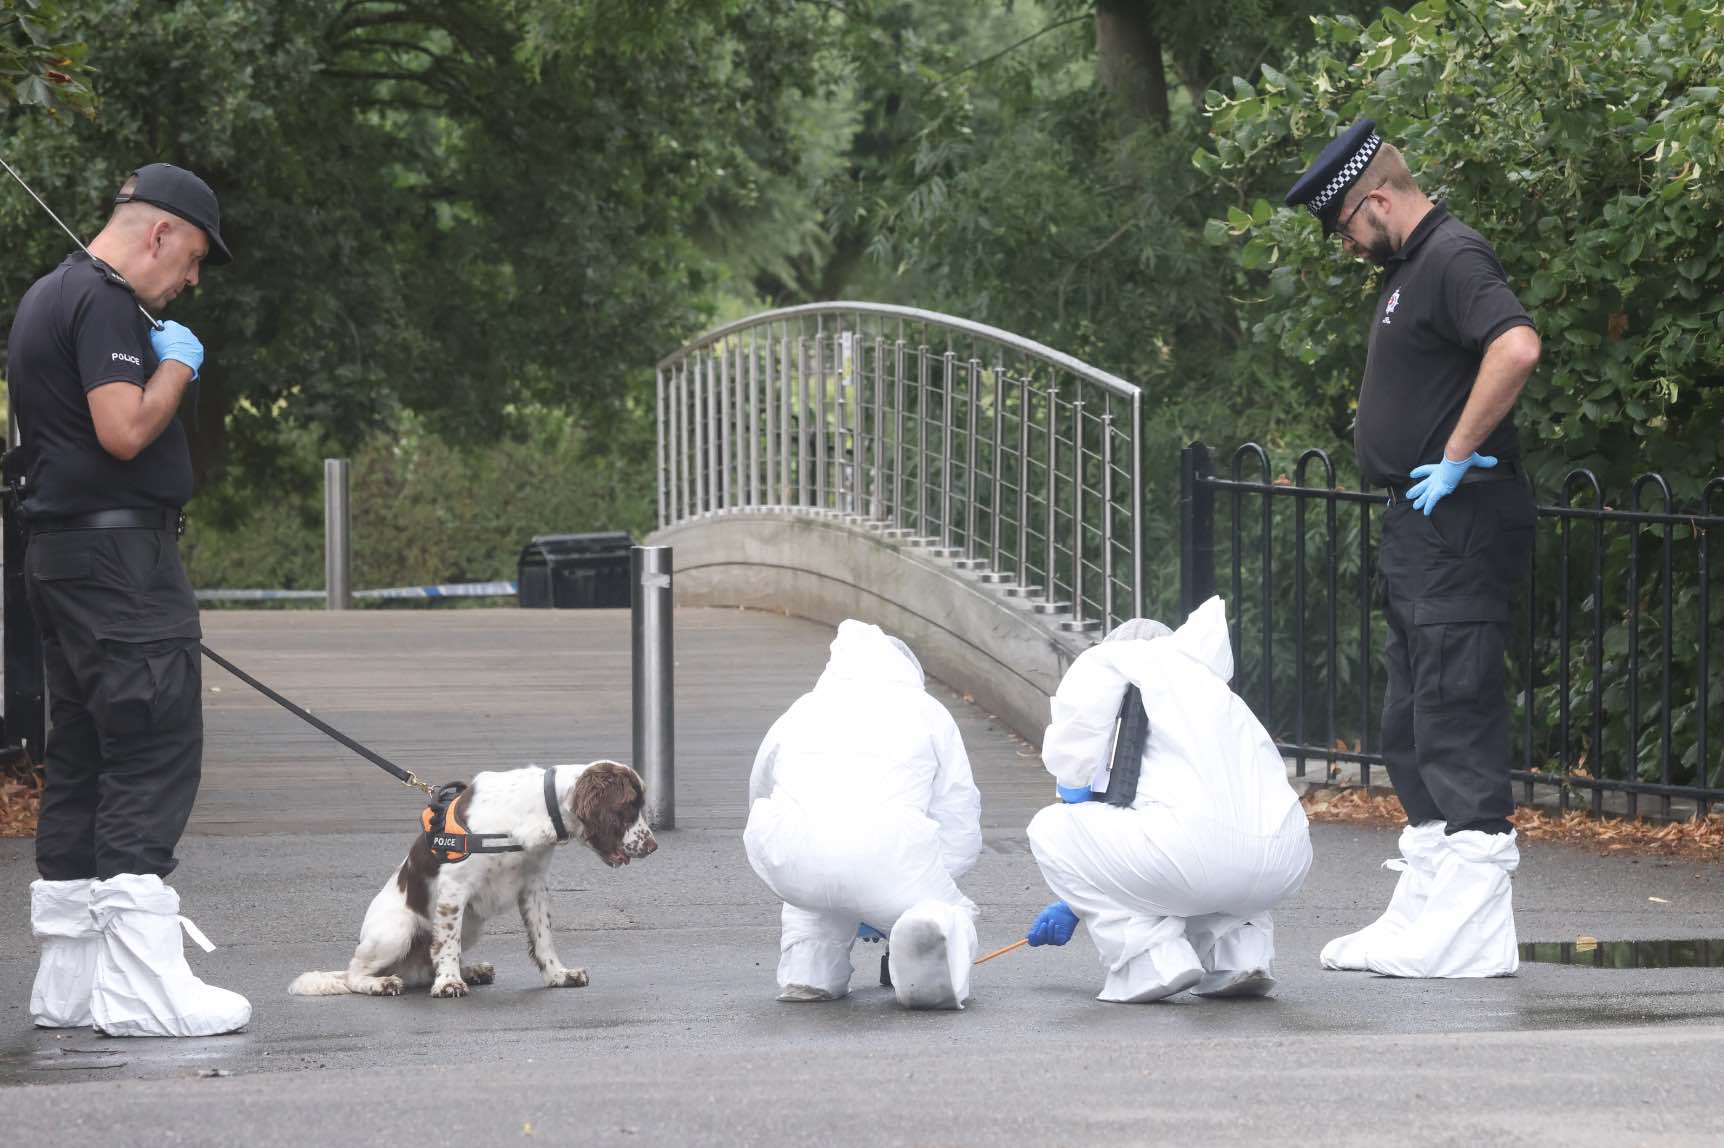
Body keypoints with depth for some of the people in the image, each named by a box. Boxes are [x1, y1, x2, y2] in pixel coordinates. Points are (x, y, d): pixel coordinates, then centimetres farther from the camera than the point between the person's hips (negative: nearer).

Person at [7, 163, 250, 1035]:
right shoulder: (105, 303, -13)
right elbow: (124, 430, -23)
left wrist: (162, 364, 18)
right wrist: (177, 364, -8)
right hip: (122, 555, -11)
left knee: (81, 761, 12)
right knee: (153, 764, -11)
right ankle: (141, 988, -15)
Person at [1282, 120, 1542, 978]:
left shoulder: (1454, 259, -14)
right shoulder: (1407, 269, 18)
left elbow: (1517, 347, -31)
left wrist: (1458, 457, -24)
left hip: (1459, 523, -11)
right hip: (1416, 526, 11)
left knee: (1458, 723, -12)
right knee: (1413, 733, 13)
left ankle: (1473, 934, -13)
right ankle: (1422, 915, 19)